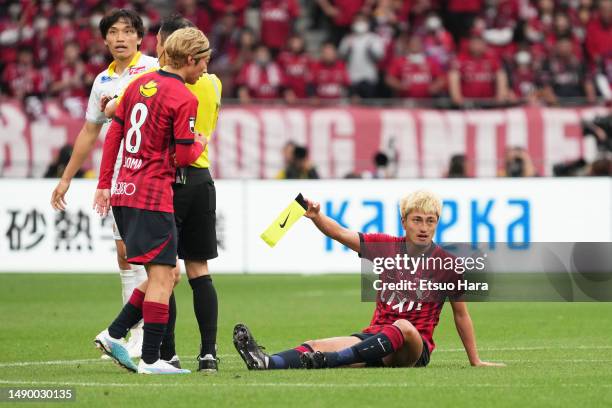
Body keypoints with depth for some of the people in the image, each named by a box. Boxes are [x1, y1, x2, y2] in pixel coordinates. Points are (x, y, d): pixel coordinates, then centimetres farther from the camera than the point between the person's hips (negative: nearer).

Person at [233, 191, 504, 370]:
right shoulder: (387, 247, 7)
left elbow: (461, 314, 7)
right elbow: (341, 234, 0)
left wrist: (475, 360, 11)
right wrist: (316, 216, -21)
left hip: (415, 348, -3)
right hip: (375, 335, 3)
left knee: (403, 327, -40)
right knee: (318, 345, -23)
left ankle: (326, 361, -55)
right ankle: (266, 363, -52)